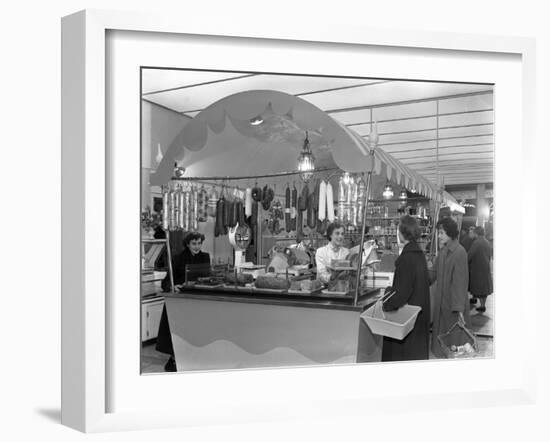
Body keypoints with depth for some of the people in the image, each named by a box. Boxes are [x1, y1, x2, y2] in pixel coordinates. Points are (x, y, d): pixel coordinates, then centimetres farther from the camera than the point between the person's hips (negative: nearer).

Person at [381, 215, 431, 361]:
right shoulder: (419, 253, 4)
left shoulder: (406, 257, -22)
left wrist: (386, 305, -15)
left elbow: (403, 290, -23)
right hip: (420, 307, 9)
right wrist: (391, 290, 18)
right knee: (417, 349, 20)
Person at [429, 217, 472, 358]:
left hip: (454, 303, -7)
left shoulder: (459, 253, -20)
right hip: (441, 301, 8)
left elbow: (460, 282, -21)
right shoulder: (443, 251, 4)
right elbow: (434, 273, 11)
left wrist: (459, 308, -21)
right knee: (440, 334, 18)